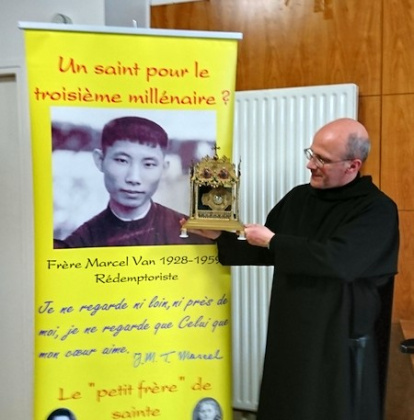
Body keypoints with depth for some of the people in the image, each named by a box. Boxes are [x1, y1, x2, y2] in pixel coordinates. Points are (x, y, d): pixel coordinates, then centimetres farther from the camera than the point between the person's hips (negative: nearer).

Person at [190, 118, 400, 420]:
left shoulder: (377, 210, -14)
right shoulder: (298, 198, 5)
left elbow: (339, 261, -29)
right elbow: (265, 253, 14)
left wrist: (273, 240, -19)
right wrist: (219, 237, 1)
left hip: (340, 343, -6)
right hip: (289, 337, 6)